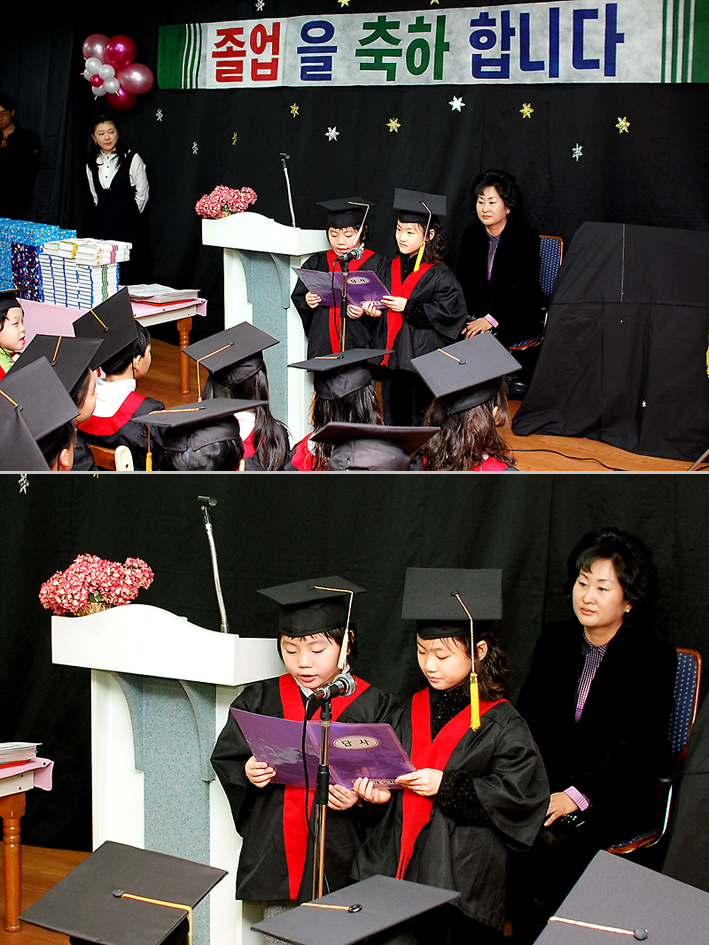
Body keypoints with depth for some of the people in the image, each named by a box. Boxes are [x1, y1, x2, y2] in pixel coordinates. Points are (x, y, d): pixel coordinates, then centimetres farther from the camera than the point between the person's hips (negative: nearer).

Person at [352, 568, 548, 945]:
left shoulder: (502, 725, -8)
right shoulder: (411, 712, 9)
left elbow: (520, 794, -13)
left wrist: (446, 785, -17)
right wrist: (380, 788, -5)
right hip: (398, 864, 4)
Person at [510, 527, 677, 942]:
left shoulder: (654, 655, -8)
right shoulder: (556, 639, 7)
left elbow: (638, 748, -14)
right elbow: (528, 718, 8)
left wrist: (577, 795, -23)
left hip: (620, 791, -4)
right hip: (552, 779, 5)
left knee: (549, 839, -30)